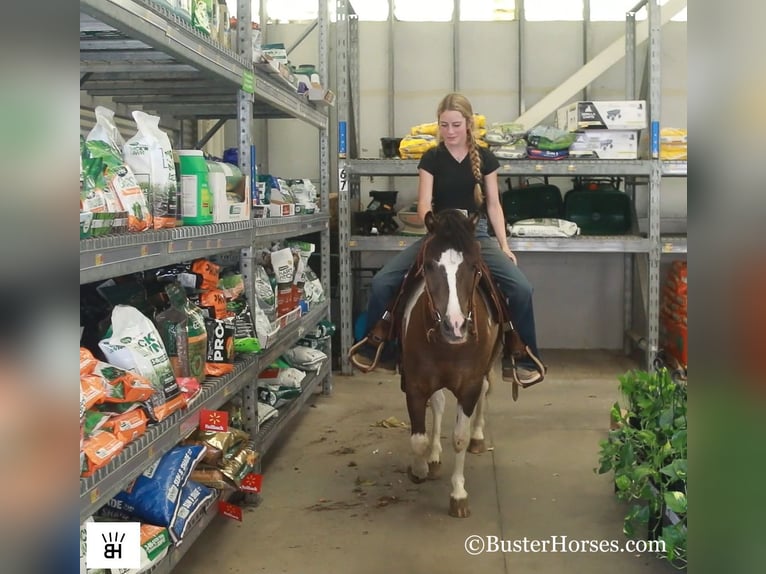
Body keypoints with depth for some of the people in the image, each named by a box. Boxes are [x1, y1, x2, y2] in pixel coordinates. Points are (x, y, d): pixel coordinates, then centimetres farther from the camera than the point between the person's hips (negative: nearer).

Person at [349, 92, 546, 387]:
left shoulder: (485, 158, 2)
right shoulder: (431, 158, 0)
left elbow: (493, 204, 6)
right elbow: (424, 204, -6)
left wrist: (504, 245, -2)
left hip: (477, 236, 0)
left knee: (521, 288, -22)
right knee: (381, 283, -17)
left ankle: (523, 357, -2)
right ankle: (377, 348, 4)